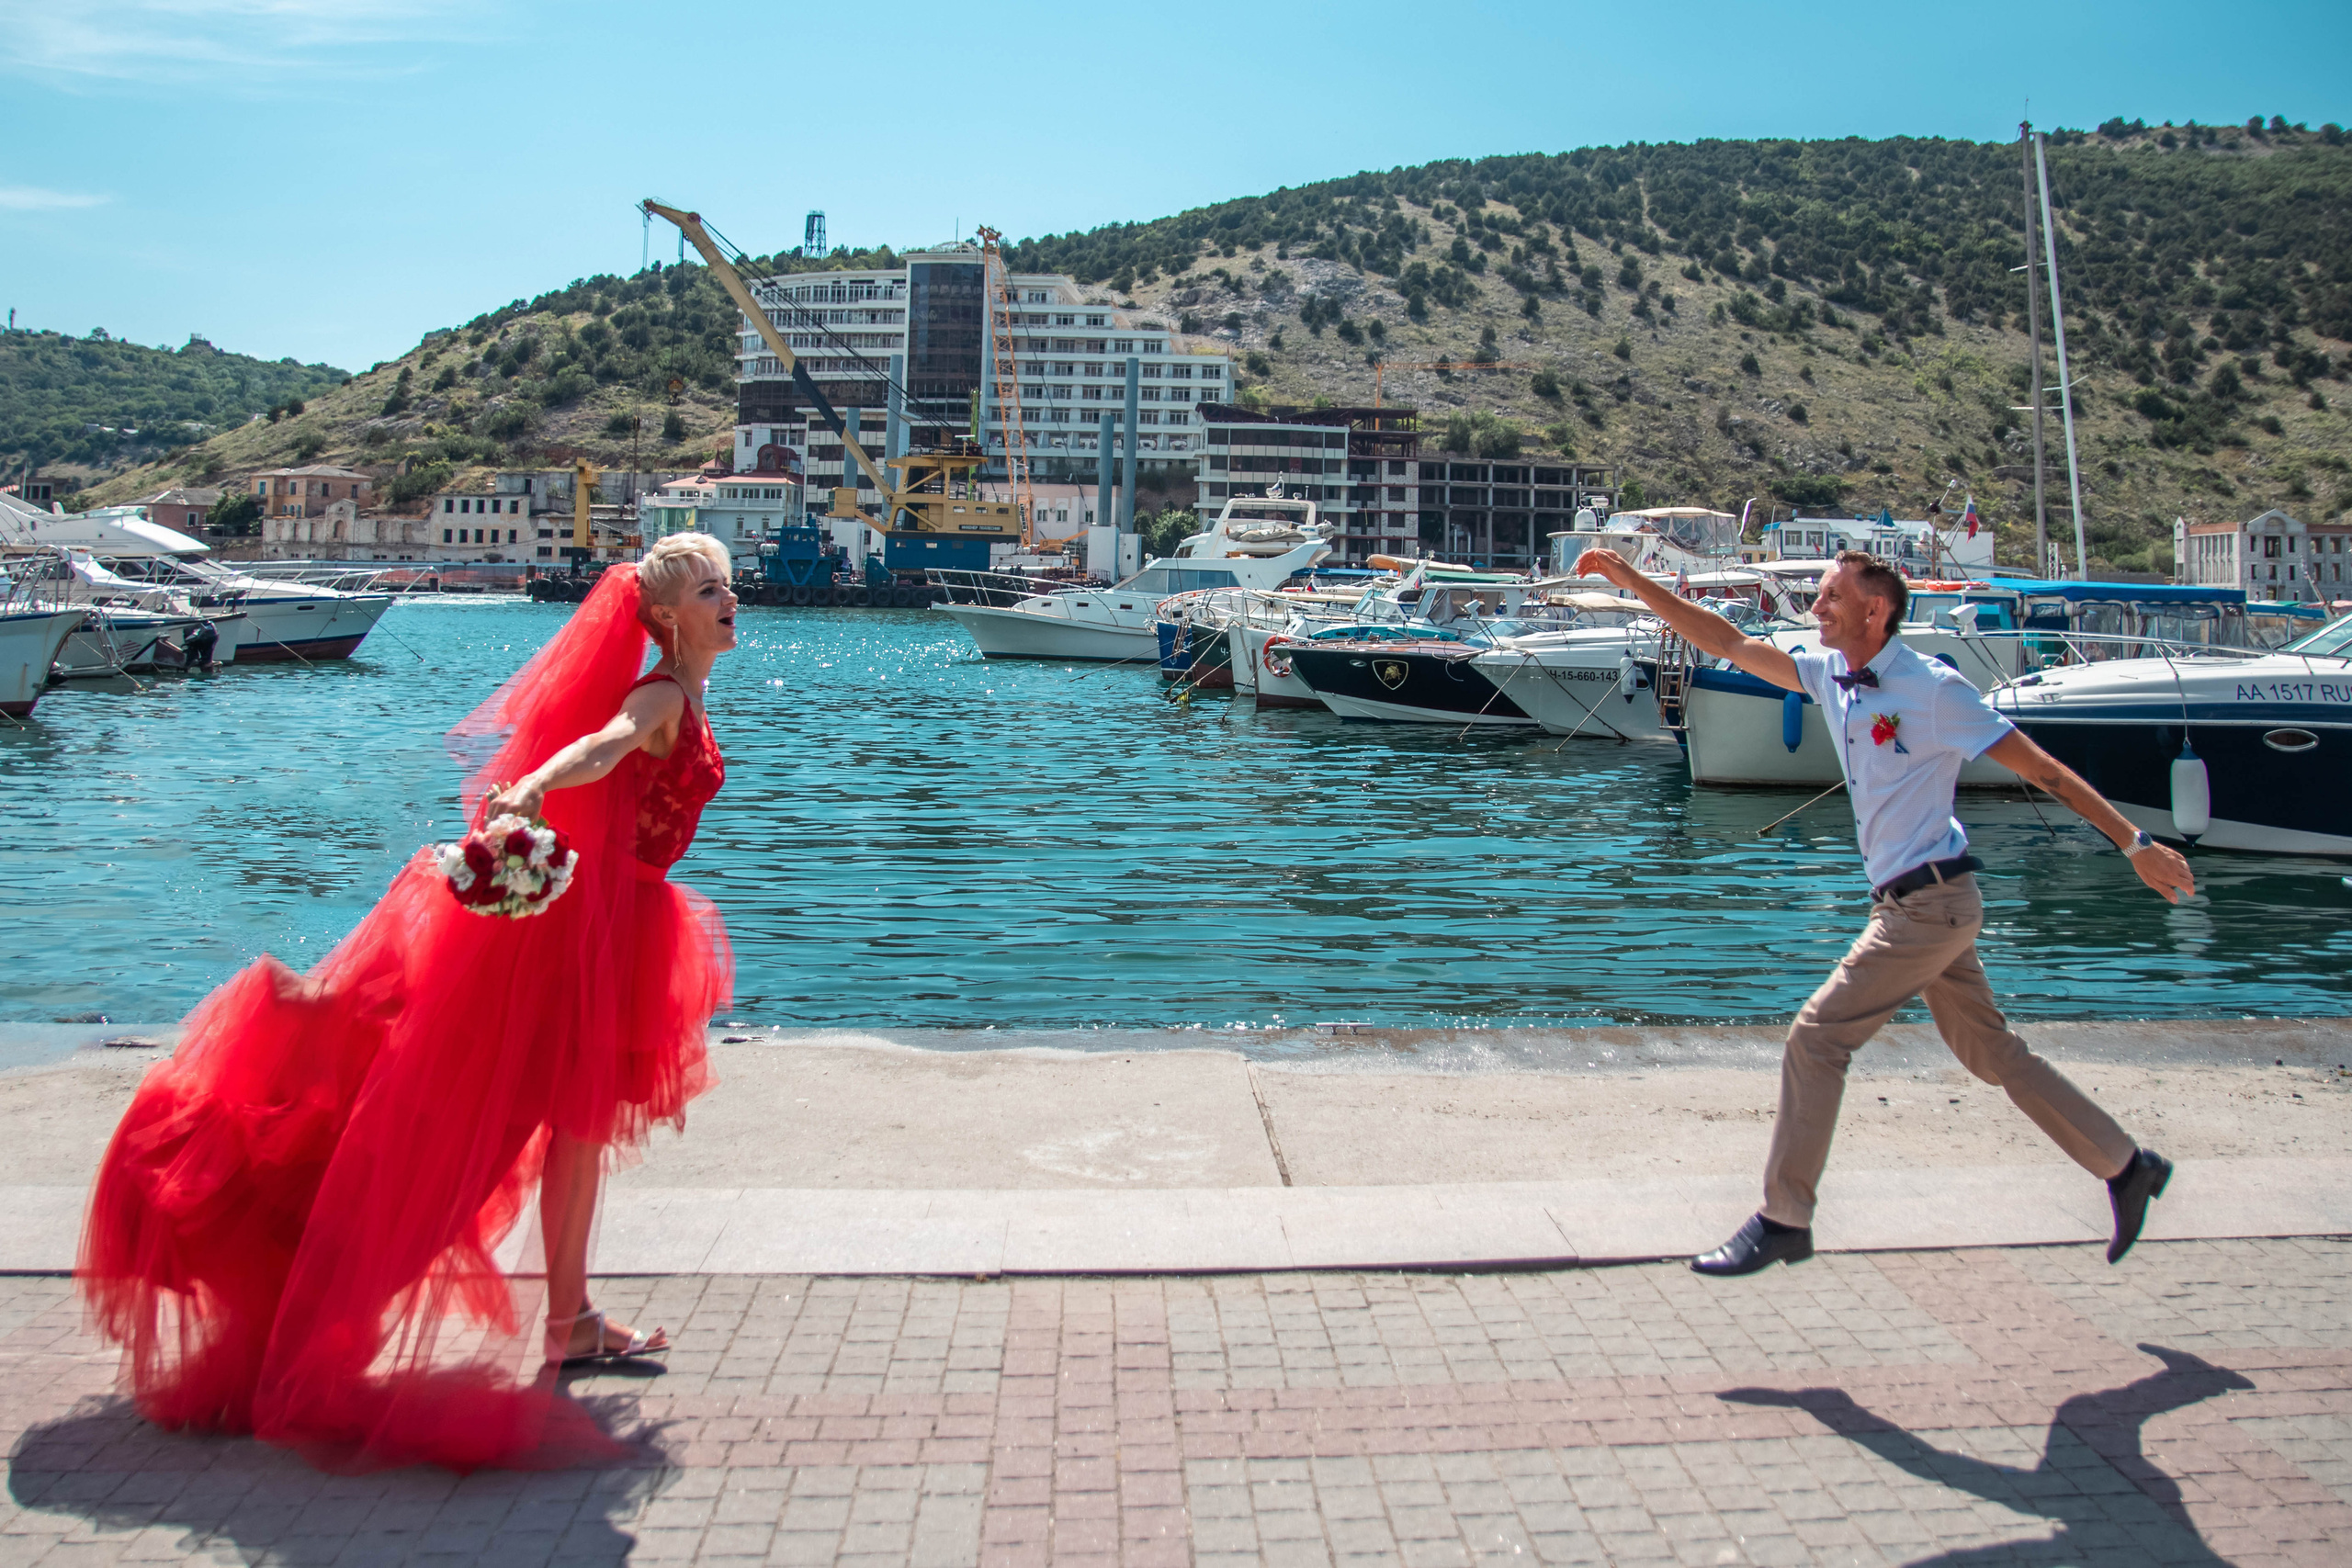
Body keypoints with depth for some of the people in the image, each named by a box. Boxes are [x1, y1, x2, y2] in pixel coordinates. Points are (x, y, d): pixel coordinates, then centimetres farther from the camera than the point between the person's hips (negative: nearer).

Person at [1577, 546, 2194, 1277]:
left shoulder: (1932, 688, -14)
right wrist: (1634, 582, 5)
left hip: (1931, 901, -8)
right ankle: (2128, 1167, 32)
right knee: (1990, 1051, 17)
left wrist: (2135, 843, -11)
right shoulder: (1832, 674, 7)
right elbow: (1731, 644, 9)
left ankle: (1784, 1221, 0)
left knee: (1816, 1038, -9)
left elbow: (2045, 769, -10)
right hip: (1913, 903, 8)